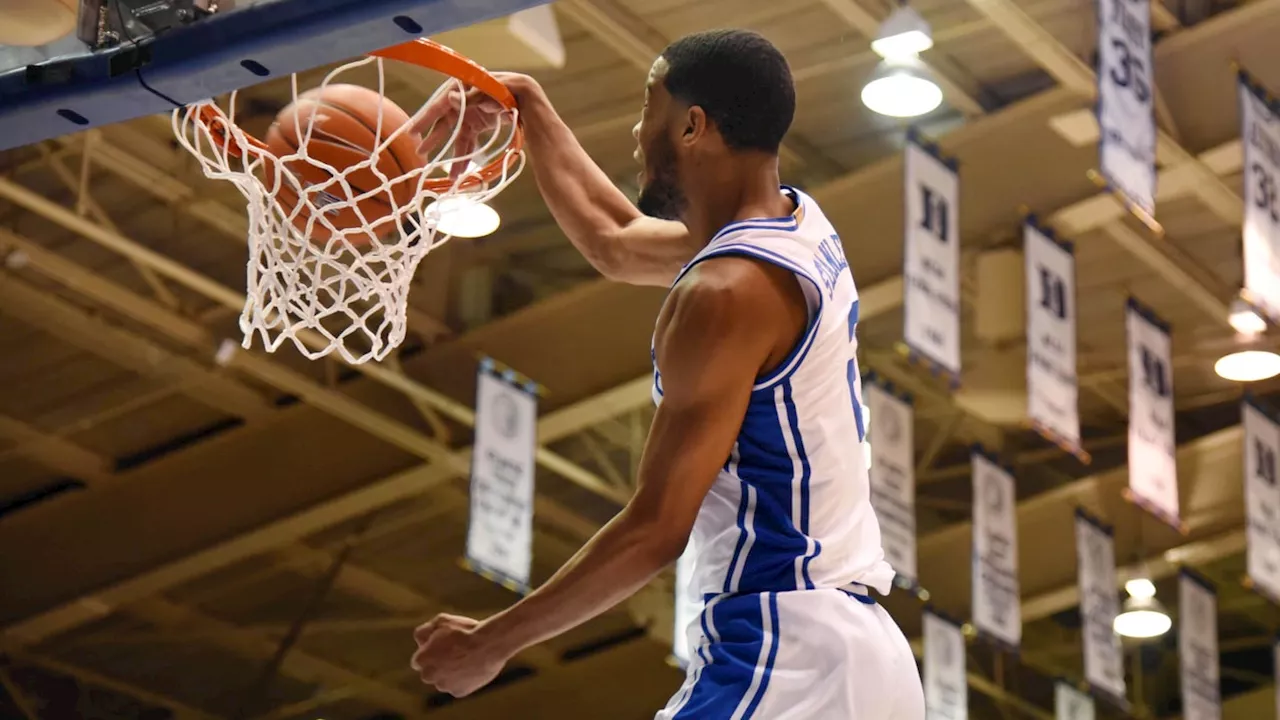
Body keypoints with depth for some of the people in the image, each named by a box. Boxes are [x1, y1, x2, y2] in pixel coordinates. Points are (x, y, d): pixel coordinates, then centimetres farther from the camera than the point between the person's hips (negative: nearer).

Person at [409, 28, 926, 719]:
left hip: (787, 659, -10)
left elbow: (655, 530, -17)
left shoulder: (726, 290, -16)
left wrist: (491, 643, -8)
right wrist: (527, 105, 35)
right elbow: (615, 243, 32)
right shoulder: (796, 223, 12)